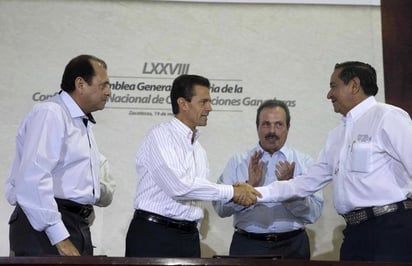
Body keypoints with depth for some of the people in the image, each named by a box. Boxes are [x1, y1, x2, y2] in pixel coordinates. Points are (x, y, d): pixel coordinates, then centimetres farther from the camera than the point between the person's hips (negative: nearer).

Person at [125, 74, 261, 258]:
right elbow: (178, 186, -22)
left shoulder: (199, 151, 16)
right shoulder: (160, 135, -8)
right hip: (153, 235, -7)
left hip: (188, 237, 7)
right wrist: (230, 192, -16)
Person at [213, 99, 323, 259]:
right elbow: (221, 208, -5)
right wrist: (249, 185, -16)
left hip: (292, 246, 0)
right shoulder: (238, 162, 6)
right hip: (248, 246, 0)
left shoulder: (304, 162, 4)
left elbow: (314, 214, -5)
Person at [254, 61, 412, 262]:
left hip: (391, 230, -7)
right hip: (355, 233, 7)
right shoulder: (336, 136, 19)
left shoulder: (386, 117, -4)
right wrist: (256, 193, 13)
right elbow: (307, 183, 21)